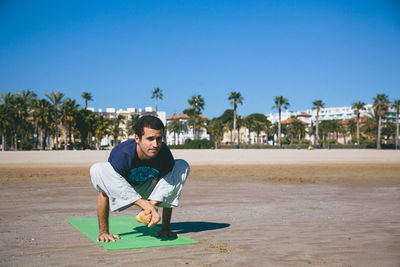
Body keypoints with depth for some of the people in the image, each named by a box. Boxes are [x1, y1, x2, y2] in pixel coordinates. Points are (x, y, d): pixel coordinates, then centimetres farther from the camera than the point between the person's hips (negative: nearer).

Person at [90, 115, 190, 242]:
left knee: (182, 166, -17)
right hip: (121, 193, -3)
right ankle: (146, 205, -34)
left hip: (147, 191, 3)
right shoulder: (122, 154, -33)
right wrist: (103, 232, -25)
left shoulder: (165, 154, -24)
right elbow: (104, 193, -25)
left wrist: (166, 229, -16)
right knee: (97, 170, -34)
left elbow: (168, 191, -13)